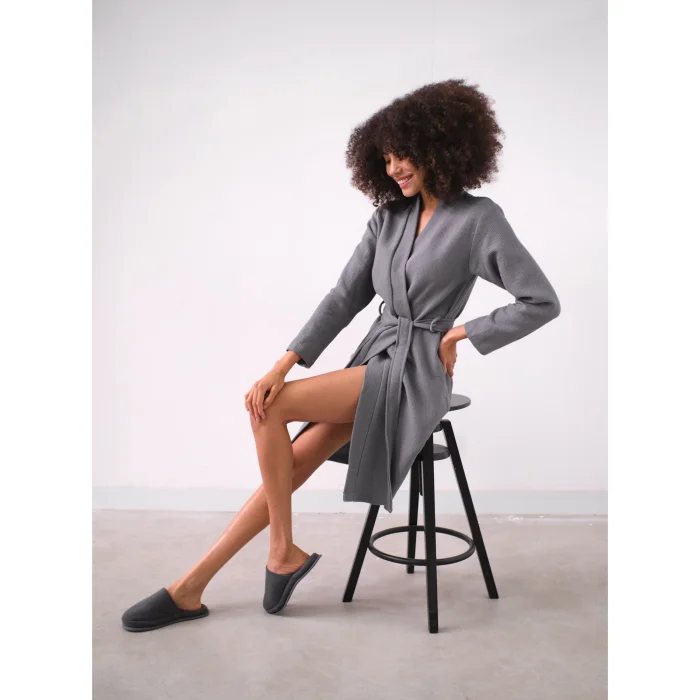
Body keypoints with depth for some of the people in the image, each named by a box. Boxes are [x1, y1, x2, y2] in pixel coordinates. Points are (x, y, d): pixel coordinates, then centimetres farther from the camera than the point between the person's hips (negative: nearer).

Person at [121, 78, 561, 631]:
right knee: (290, 466, -7)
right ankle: (191, 589, 2)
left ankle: (284, 550, -3)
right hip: (374, 361, 6)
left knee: (271, 408, -20)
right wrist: (283, 365, -6)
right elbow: (345, 296, 4)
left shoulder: (479, 219, -7)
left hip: (415, 374, -6)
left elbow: (542, 302, -9)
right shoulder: (389, 216, 10)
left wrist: (460, 336, -9)